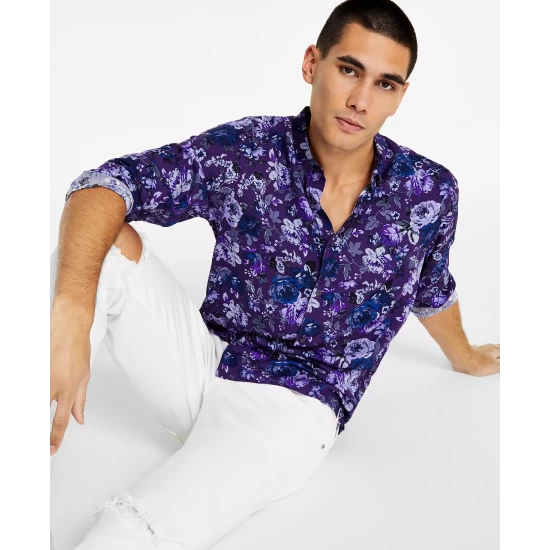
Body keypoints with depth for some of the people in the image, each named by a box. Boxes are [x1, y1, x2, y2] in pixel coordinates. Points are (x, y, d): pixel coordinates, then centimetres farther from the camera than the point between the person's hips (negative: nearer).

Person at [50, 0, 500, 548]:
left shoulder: (430, 192, -7)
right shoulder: (243, 152, -11)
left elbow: (432, 292, 14)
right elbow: (104, 185, -18)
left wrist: (465, 358, 34)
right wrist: (72, 313, -36)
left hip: (293, 404, -2)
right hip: (207, 358, 2)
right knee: (109, 243, -22)